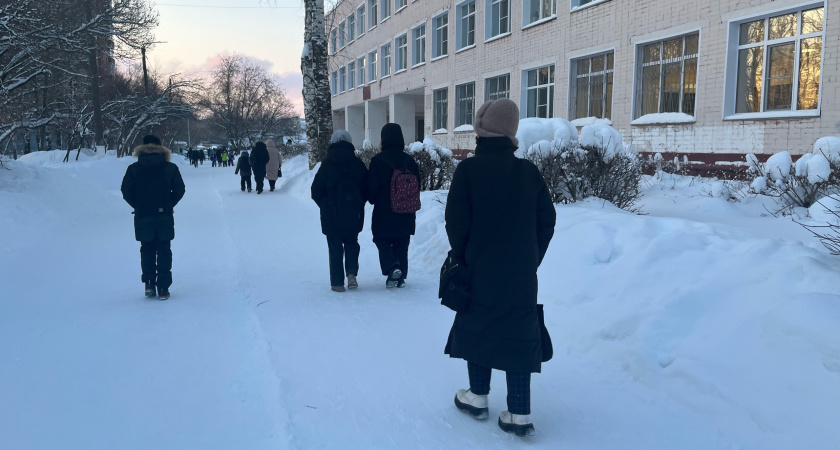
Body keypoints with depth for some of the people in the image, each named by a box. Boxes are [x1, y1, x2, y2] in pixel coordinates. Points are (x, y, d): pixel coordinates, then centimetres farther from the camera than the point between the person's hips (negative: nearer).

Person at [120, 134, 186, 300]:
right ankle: (163, 288, 4)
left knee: (147, 249, 16)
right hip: (165, 217, -1)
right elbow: (180, 190, -3)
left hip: (142, 217, 1)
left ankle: (149, 284, 10)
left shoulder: (134, 168, -1)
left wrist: (138, 206, 10)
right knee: (164, 251, 7)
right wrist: (168, 205, 9)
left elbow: (126, 191, -4)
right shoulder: (170, 167, -2)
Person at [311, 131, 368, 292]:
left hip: (331, 214, -2)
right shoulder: (358, 164, -2)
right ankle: (352, 273, 1)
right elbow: (367, 188, 2)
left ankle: (337, 283, 7)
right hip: (354, 214, 2)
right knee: (351, 243, 19)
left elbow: (316, 191, -4)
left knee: (335, 247, 7)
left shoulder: (327, 164, -6)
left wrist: (325, 205, 11)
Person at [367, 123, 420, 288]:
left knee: (382, 240, 11)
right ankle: (401, 277, 17)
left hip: (383, 212, -3)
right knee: (402, 244, 14)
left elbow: (372, 188, -9)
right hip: (406, 213, 4)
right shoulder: (409, 160, -1)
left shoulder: (377, 161, -12)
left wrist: (374, 200, 12)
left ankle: (392, 268, -12)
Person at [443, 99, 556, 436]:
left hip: (480, 270, -2)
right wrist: (532, 261, 13)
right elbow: (546, 221, 3)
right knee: (518, 336, 7)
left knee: (478, 328, 15)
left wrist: (460, 257, 7)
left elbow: (456, 222, -10)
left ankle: (478, 397, 26)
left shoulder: (468, 170, -10)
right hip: (522, 275, 3)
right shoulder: (529, 171, -1)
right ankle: (520, 415, 9)